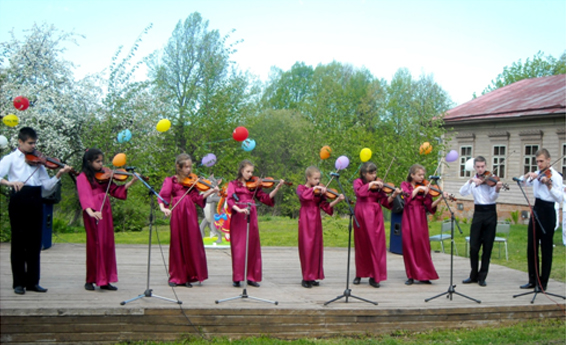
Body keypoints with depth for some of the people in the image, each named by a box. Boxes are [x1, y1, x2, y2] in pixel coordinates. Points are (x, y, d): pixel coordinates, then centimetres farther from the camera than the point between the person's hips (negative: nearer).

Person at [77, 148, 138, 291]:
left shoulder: (103, 176, 16)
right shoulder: (83, 177, -3)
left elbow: (115, 190, 13)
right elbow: (84, 195, -18)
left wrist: (131, 182, 1)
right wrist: (90, 212, -34)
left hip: (105, 211, 6)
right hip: (93, 213, -6)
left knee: (107, 243, 4)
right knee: (95, 243, -4)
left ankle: (105, 280, 10)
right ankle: (91, 280, 6)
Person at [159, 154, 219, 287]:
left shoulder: (191, 181, 12)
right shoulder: (171, 181, 6)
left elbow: (197, 198, 4)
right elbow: (163, 196, -6)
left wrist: (211, 191, -9)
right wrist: (163, 208, -24)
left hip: (190, 213, 2)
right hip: (177, 213, -2)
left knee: (191, 244, 0)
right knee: (177, 244, 2)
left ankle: (189, 276, 8)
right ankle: (176, 277, 11)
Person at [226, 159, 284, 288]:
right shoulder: (233, 184, 5)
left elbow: (265, 198, 7)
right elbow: (229, 200, -10)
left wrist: (277, 188, -4)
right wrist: (239, 209, -28)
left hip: (251, 218, 4)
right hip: (238, 219, -3)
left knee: (252, 248, 4)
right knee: (239, 248, -4)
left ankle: (251, 277, 10)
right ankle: (237, 278, 1)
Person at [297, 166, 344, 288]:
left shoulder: (319, 191, 12)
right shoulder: (301, 188, 2)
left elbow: (325, 206, 2)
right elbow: (303, 196, -22)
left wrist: (337, 200, -10)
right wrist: (314, 188, -24)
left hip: (316, 221, 5)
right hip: (306, 220, -5)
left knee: (316, 247, 5)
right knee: (307, 247, -7)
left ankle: (313, 276, 12)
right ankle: (306, 278, -3)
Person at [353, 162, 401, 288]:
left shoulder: (378, 185, 9)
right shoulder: (358, 182, 6)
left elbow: (385, 202, 1)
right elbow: (359, 192, -16)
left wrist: (393, 195, -14)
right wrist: (370, 184, -16)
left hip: (375, 217, 1)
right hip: (362, 216, -1)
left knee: (376, 245, -3)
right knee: (361, 246, 7)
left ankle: (375, 277, 1)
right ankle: (360, 274, 20)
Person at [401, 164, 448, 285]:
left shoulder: (424, 188, 8)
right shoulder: (405, 185, 8)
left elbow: (429, 206, -1)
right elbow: (408, 196, -12)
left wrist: (441, 198, -11)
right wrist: (417, 189, -13)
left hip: (420, 218, 0)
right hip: (408, 217, 0)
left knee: (421, 245, -4)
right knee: (408, 245, -2)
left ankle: (424, 275, 0)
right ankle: (411, 275, 5)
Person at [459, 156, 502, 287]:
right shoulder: (473, 181, 9)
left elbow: (492, 198, -14)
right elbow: (462, 192, -7)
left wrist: (497, 190, -34)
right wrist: (470, 181, -21)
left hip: (490, 213, -2)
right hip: (478, 213, 2)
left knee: (487, 247, 1)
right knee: (474, 246, 0)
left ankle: (482, 277, 10)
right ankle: (474, 275, 14)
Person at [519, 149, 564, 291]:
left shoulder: (555, 176, -10)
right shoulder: (537, 174, 11)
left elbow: (559, 198, -19)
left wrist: (549, 185, -31)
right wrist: (528, 175, -4)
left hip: (547, 211, -7)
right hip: (536, 210, 7)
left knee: (546, 248, 0)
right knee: (531, 247, 10)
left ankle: (543, 283, 7)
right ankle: (533, 280, 19)